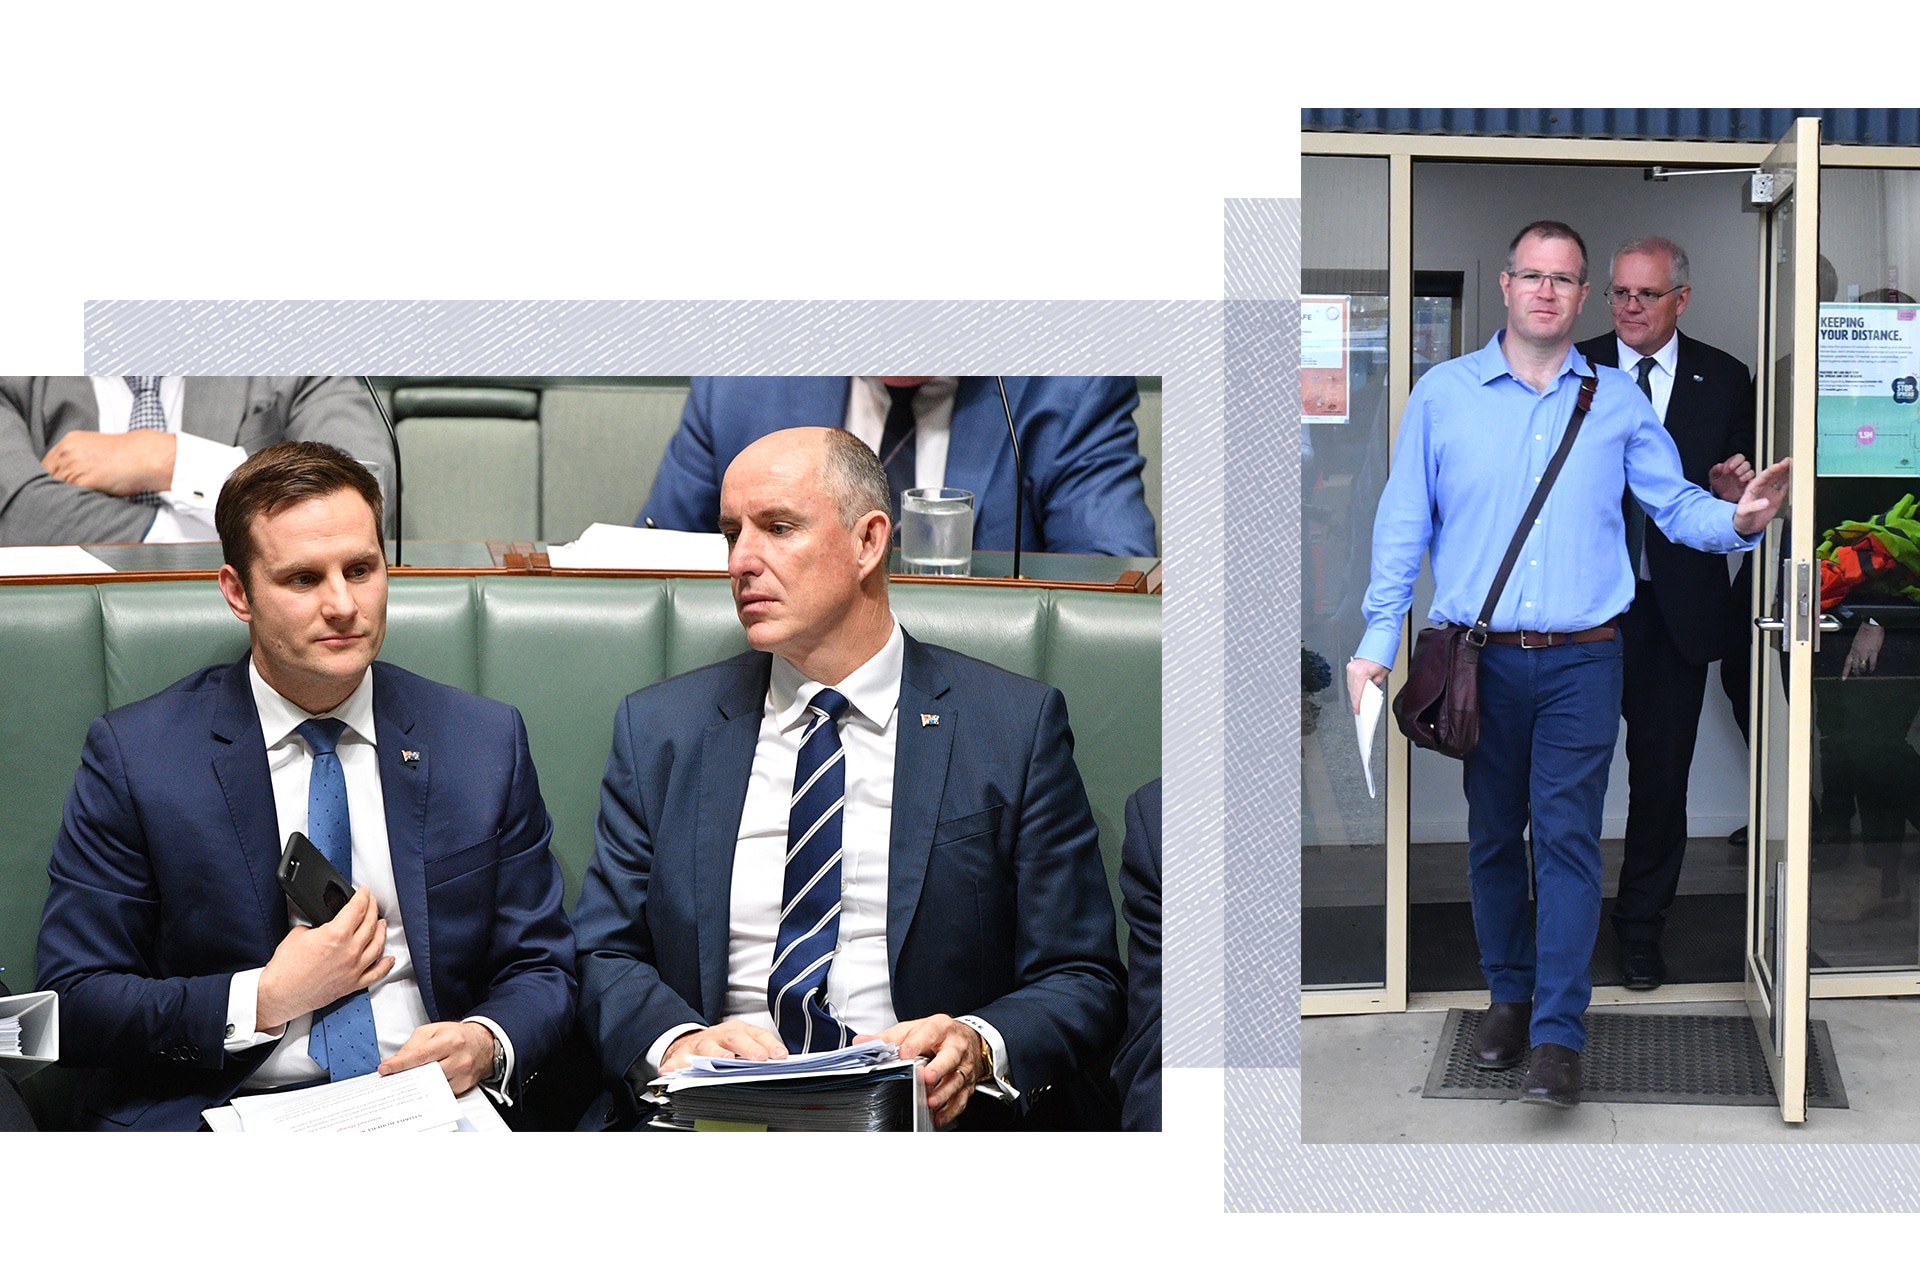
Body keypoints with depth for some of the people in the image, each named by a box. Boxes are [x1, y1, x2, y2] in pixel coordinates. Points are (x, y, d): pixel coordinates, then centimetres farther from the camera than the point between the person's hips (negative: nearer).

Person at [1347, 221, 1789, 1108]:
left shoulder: (1618, 401, 8)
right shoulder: (1443, 394, 4)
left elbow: (1674, 505, 6)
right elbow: (1404, 525, 4)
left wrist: (1738, 519, -16)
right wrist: (1377, 639, -3)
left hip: (1581, 661, -1)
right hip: (1480, 660, 1)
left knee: (1567, 837, -7)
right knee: (1493, 835, 10)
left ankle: (1558, 1035, -7)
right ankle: (1511, 995, 26)